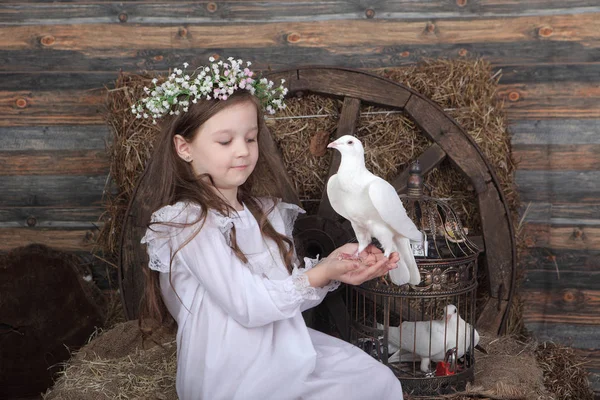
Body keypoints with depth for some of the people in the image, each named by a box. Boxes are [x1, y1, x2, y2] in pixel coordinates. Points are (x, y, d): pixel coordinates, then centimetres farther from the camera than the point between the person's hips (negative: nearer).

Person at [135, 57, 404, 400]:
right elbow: (249, 306, -21)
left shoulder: (265, 210, 6)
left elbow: (290, 291, 6)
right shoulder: (189, 222, -17)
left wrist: (330, 267, -10)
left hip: (282, 345, 7)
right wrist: (321, 276, -21)